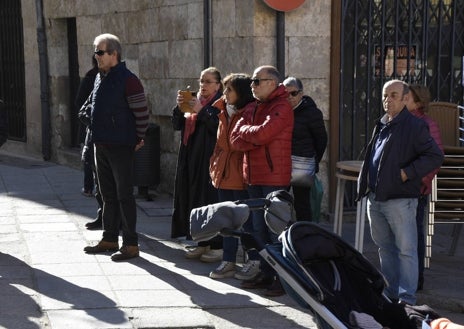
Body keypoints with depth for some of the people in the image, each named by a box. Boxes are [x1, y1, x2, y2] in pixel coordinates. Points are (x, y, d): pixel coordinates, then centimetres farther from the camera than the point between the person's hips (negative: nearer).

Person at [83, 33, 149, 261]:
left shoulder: (127, 80, -14)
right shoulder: (100, 78, 12)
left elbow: (142, 113, -13)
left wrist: (138, 140, -7)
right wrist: (98, 136, 18)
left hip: (121, 147, -8)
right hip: (101, 145, 8)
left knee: (124, 195, -4)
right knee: (108, 195, 15)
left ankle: (131, 244, 2)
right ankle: (110, 238, 26)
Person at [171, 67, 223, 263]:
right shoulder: (194, 101, 17)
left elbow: (219, 128, -18)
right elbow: (177, 125, 11)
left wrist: (201, 111, -19)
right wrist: (179, 107, -5)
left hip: (209, 160, -8)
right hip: (190, 159, 8)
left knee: (211, 201, -8)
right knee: (193, 200, 9)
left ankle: (217, 246, -1)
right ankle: (202, 243, 18)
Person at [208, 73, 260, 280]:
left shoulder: (251, 113, -13)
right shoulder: (224, 112, 13)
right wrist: (215, 167, 16)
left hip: (241, 176, -8)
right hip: (224, 175, 8)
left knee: (247, 219, 1)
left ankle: (254, 262, 12)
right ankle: (228, 262, 20)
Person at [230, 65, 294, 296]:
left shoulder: (281, 107, -11)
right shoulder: (253, 109, 16)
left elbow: (261, 134, -24)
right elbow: (235, 140, 6)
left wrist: (245, 130, -4)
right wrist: (255, 136, -12)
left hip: (274, 178, -9)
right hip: (254, 177, 9)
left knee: (276, 230, -5)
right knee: (259, 229, 13)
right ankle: (266, 273, 22)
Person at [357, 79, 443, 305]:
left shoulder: (415, 126, -8)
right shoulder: (381, 126, 16)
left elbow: (435, 157, -13)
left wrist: (407, 173, -16)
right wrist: (365, 187, 14)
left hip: (399, 199, -8)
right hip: (375, 199, 8)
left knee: (406, 250, -4)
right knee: (385, 248, 15)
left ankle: (407, 298, 0)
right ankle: (390, 293, 26)